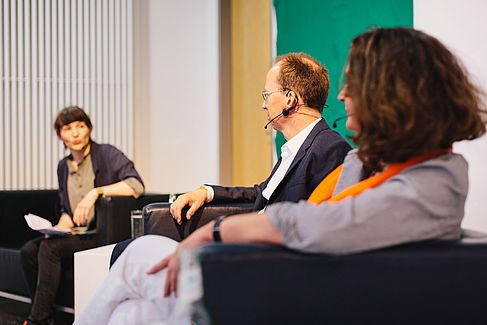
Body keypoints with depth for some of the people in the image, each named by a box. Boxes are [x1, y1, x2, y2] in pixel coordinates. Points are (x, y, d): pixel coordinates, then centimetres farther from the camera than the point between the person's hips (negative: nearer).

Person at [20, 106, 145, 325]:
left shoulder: (107, 154, -5)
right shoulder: (63, 167, 16)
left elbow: (136, 185, -21)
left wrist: (96, 192, -26)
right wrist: (58, 230, -1)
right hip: (78, 233, 7)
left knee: (50, 247, -26)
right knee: (28, 251, -14)